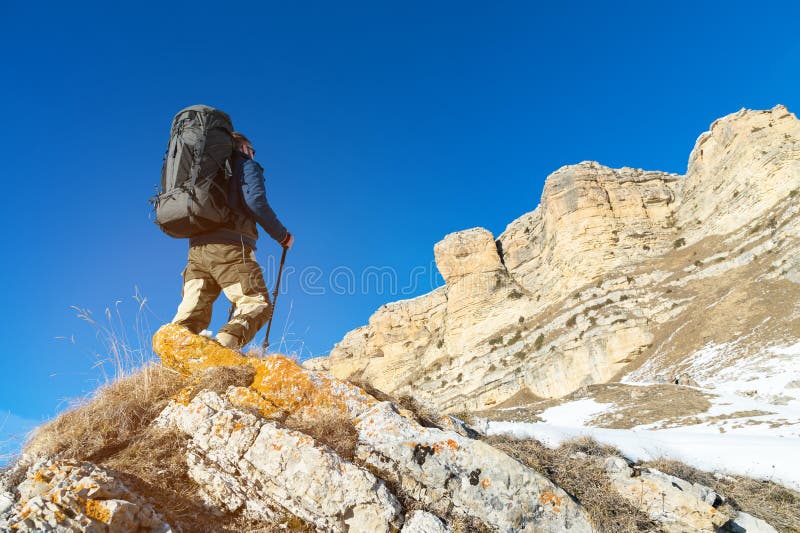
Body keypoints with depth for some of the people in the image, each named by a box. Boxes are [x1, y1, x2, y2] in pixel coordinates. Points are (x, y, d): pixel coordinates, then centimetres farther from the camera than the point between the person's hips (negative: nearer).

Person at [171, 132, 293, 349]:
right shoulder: (245, 164, 11)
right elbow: (255, 201, -8)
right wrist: (282, 235, 1)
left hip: (196, 248, 7)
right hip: (229, 247, -7)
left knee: (192, 314, 4)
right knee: (258, 304, -8)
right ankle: (223, 346, -31)